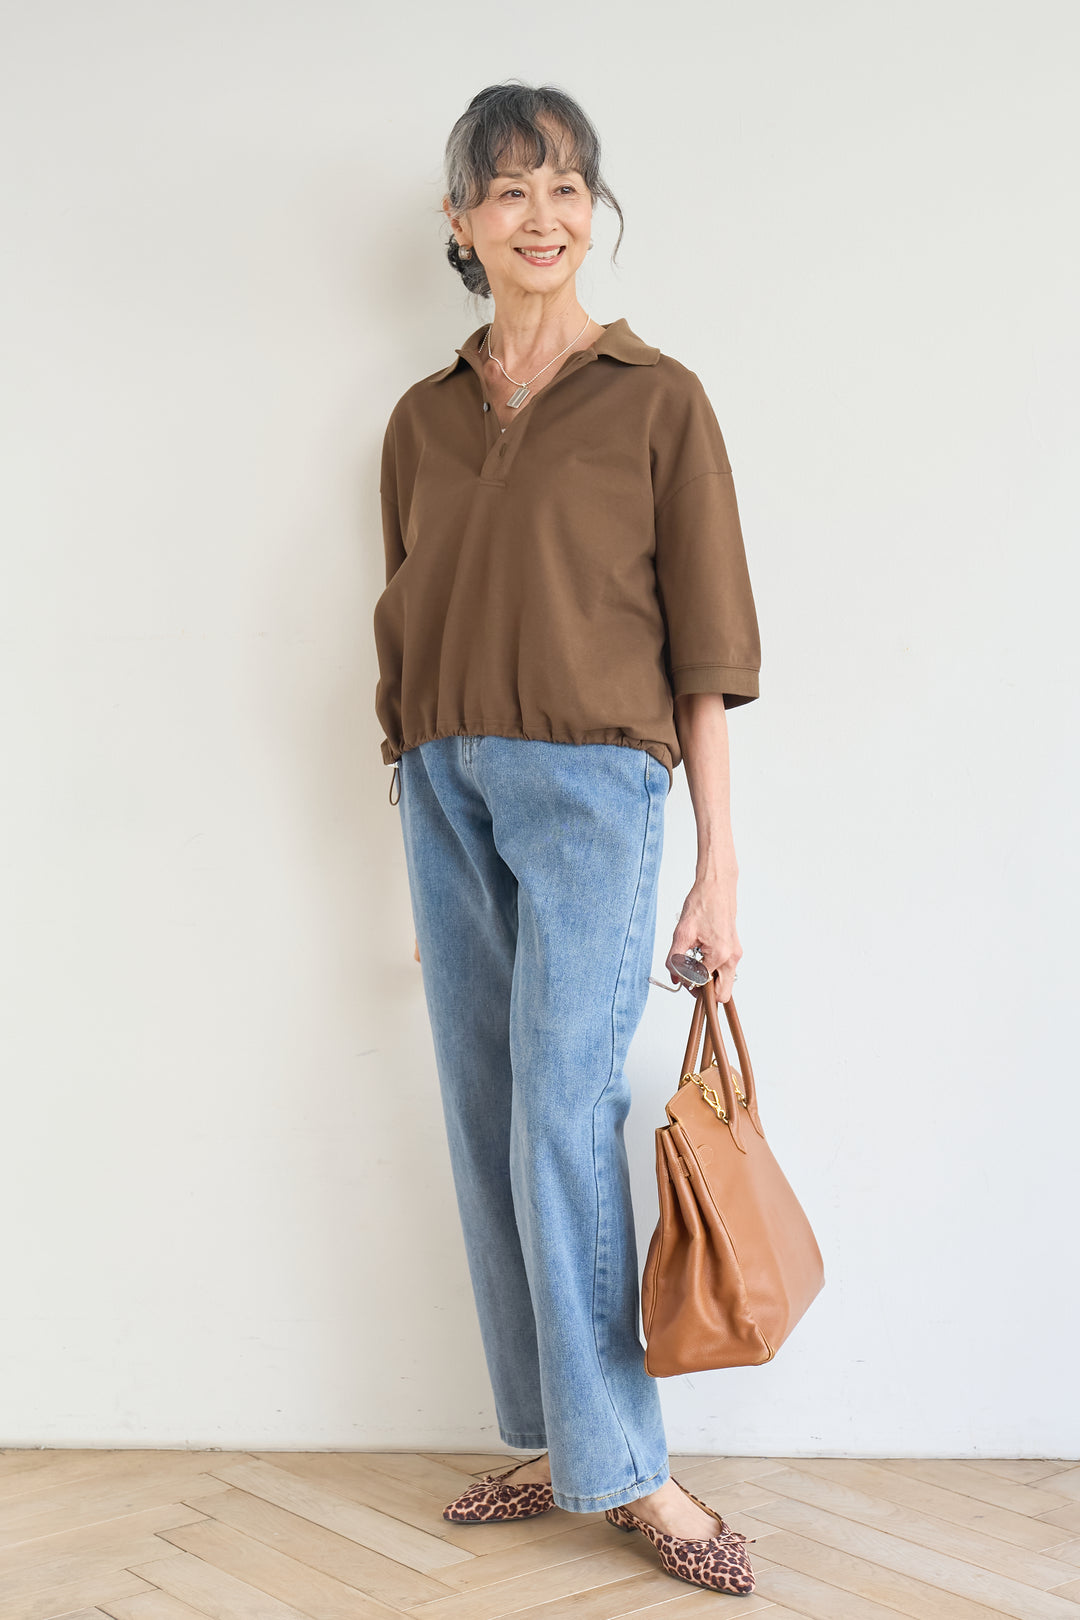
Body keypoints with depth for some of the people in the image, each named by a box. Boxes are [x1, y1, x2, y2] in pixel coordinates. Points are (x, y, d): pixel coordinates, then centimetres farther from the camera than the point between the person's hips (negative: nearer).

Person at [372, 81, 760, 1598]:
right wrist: (421, 850, 15)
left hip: (591, 782, -5)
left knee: (563, 1118, -11)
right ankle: (559, 1443, 17)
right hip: (445, 787, 5)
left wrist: (719, 870, -6)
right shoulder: (423, 419, 15)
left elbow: (705, 648, -2)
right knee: (490, 1130, 6)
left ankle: (628, 1466, 2)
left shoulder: (657, 399, 2)